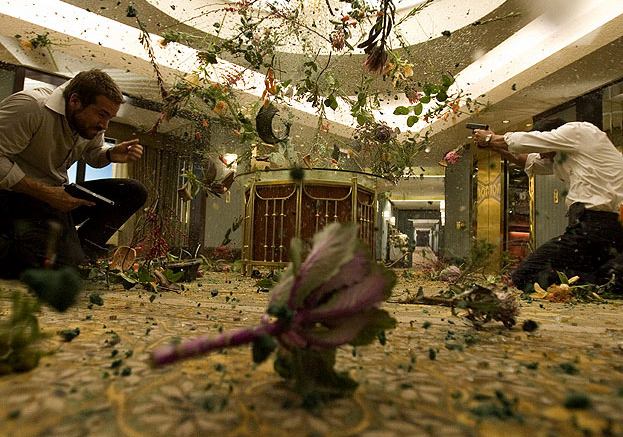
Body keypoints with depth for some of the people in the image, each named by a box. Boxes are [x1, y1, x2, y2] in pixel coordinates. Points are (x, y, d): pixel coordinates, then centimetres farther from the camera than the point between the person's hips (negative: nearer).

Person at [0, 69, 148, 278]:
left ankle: (81, 251, -10)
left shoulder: (92, 121, 4)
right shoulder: (29, 106, -20)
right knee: (68, 267, -28)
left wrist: (111, 155, -4)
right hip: (19, 195, -8)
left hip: (59, 193, 8)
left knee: (134, 192, -6)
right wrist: (46, 194, -27)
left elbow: (93, 154, 19)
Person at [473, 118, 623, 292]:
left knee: (523, 277, -10)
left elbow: (525, 141, 4)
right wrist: (494, 146, 28)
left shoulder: (577, 130, 1)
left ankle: (604, 279, -18)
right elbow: (530, 160, 35)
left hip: (593, 226, -10)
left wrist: (490, 139, 20)